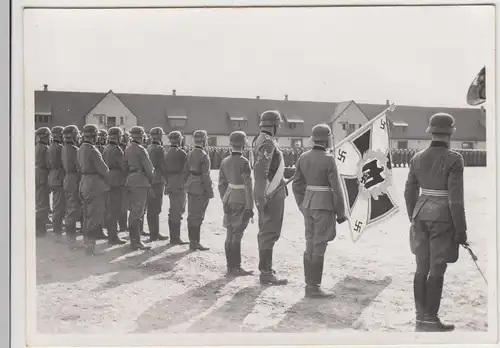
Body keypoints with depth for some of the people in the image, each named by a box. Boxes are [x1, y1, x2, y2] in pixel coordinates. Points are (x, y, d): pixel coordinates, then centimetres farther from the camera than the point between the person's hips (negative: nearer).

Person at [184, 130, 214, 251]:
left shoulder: (190, 154, 8)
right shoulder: (204, 156, -16)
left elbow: (186, 172, 13)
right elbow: (205, 176, -18)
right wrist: (209, 191, -13)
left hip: (191, 187, 8)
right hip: (200, 189, -8)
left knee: (192, 215, 13)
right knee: (197, 216, -3)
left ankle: (192, 241, 20)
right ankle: (195, 242, 0)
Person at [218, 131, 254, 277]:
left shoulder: (225, 162, 5)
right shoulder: (244, 163, -16)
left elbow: (222, 184, 10)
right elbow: (248, 187, -16)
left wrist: (225, 202, 17)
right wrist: (249, 207, -13)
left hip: (229, 200, 7)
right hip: (241, 203, -7)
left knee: (230, 235, 10)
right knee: (237, 235, -3)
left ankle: (230, 266, 17)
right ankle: (236, 267, 1)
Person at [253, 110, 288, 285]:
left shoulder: (258, 140, 12)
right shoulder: (268, 142, -17)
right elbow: (260, 171, -25)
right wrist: (261, 197, -26)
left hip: (267, 194, 10)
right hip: (272, 194, -10)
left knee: (266, 231, 17)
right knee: (270, 233, -6)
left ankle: (265, 267, 28)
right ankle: (266, 273, -2)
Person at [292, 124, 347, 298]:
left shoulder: (304, 157, 5)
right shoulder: (329, 159, -15)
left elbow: (297, 184, 10)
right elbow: (336, 188, -15)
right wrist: (341, 212, -7)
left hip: (309, 203, 7)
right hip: (324, 206, -7)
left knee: (311, 244, 12)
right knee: (319, 246, -3)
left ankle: (310, 284, 16)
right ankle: (314, 288, 0)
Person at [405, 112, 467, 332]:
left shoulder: (417, 158, 4)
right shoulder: (454, 159, -13)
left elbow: (409, 193, 8)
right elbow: (455, 198, -16)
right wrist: (461, 230, -10)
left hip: (422, 214, 6)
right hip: (443, 217, -6)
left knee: (422, 268, 12)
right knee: (437, 270, 1)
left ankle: (421, 317, 18)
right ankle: (430, 320, 6)